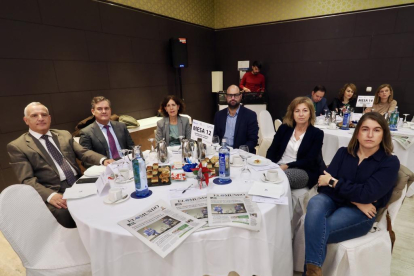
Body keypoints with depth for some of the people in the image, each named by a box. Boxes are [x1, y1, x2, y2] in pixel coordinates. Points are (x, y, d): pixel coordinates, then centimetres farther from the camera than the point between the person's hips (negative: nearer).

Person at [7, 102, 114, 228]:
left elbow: (83, 152, 9)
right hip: (54, 192, -4)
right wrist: (50, 195, -24)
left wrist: (103, 160, -13)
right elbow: (27, 180, -5)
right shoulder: (17, 146, 4)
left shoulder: (64, 135, 18)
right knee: (63, 212, -34)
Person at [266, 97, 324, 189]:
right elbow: (272, 150, 6)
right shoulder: (284, 128, 8)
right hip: (278, 166, 3)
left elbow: (309, 161, -7)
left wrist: (287, 166, -19)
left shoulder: (317, 134, 0)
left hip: (304, 171, -2)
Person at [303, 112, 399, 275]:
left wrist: (332, 181, -8)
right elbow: (324, 184, -2)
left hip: (361, 213, -3)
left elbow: (366, 194, -15)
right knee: (315, 203, -35)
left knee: (314, 230, -31)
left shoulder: (390, 162, -1)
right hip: (333, 200, 3)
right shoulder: (343, 153, 8)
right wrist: (355, 200, -13)